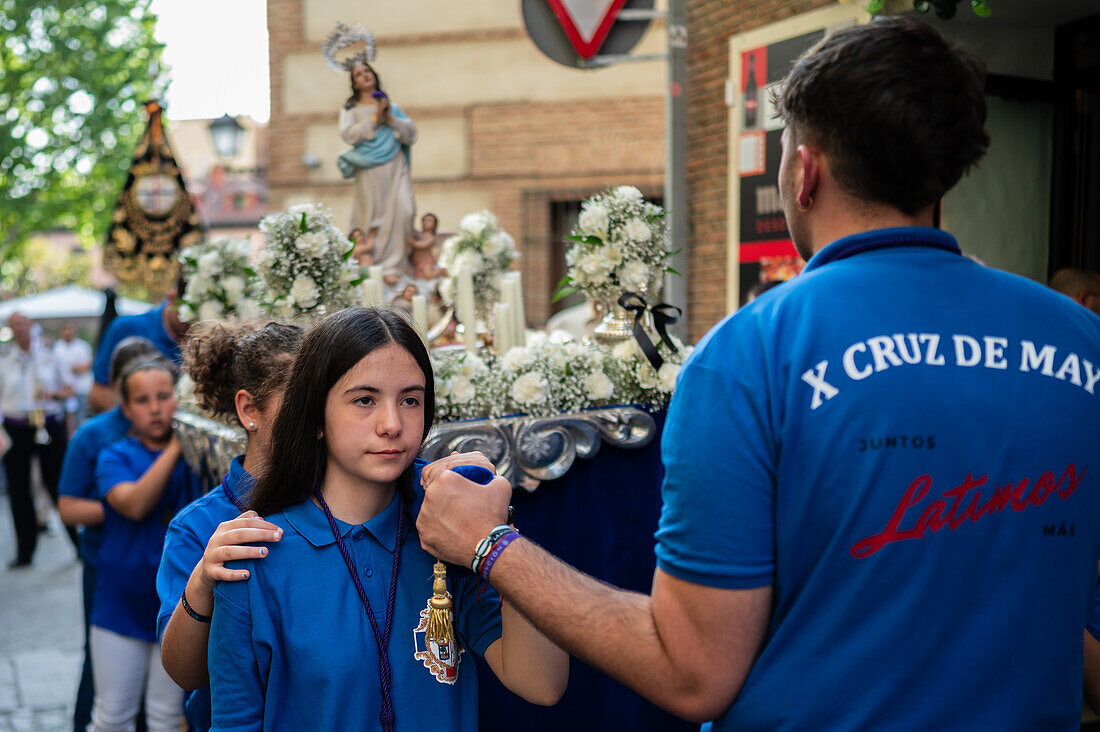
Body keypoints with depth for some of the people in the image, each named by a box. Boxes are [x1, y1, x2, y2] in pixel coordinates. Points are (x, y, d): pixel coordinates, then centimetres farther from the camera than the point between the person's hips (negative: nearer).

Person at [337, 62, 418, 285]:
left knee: (401, 211, -13)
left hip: (395, 166, 1)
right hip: (369, 170, -1)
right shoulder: (350, 109, 15)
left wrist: (390, 118, -3)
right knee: (372, 214, -6)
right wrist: (375, 119, -7)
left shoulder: (392, 107, 20)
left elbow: (411, 133, 11)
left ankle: (390, 266, -10)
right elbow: (348, 134, -3)